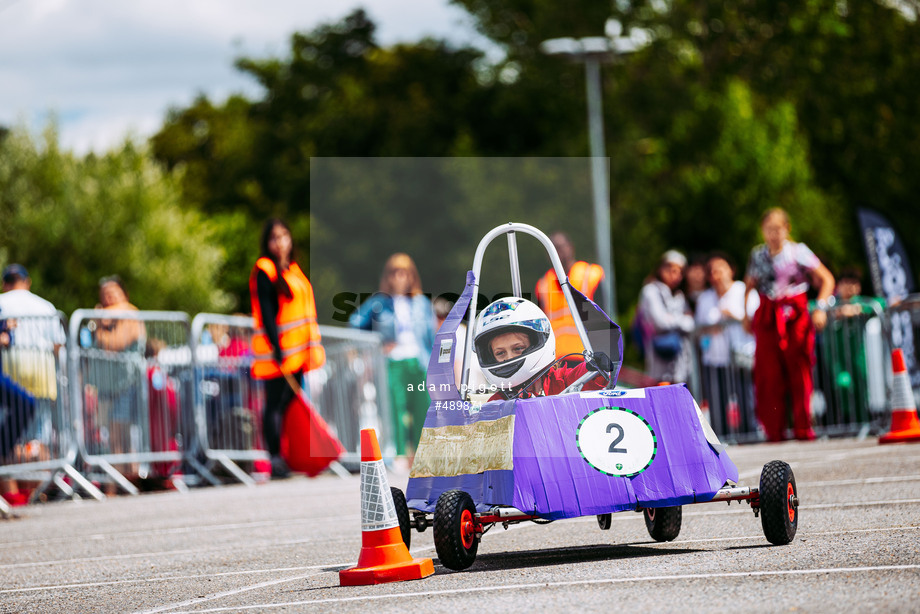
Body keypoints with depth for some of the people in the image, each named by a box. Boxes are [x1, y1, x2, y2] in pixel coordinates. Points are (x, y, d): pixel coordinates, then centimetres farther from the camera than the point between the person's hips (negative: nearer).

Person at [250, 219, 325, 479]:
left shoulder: (293, 269, 18)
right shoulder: (264, 271, -8)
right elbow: (266, 312, -15)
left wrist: (311, 346, 20)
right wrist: (277, 347, -22)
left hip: (297, 350, 8)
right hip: (277, 351, -8)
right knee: (276, 404, -7)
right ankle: (275, 460, -7)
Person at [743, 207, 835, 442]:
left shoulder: (799, 251, -1)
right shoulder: (757, 255, 8)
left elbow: (826, 279, 1)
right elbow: (749, 287, 22)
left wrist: (821, 308, -10)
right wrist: (746, 315, 14)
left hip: (796, 315, -2)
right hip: (767, 316, 3)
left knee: (800, 371, -3)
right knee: (768, 374, -1)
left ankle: (803, 429, 4)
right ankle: (774, 430, 6)